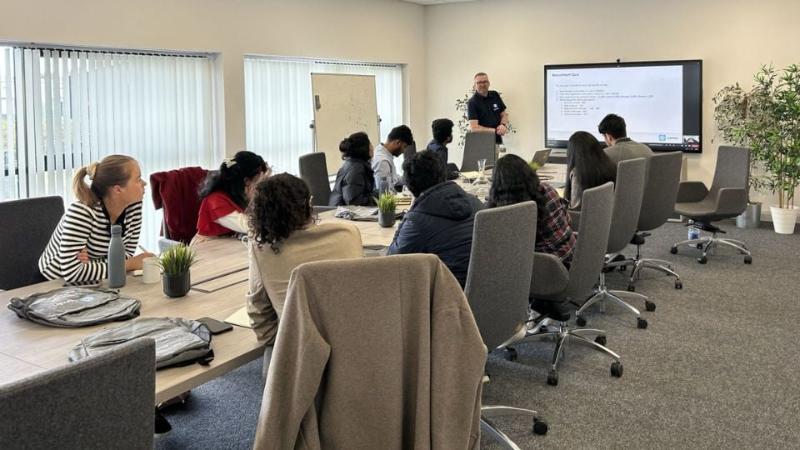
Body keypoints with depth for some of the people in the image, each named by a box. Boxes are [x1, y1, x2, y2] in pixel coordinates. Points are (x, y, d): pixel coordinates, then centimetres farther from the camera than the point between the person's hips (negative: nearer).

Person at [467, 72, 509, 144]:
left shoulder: (495, 95, 10)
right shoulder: (472, 102, -8)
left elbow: (504, 114, 16)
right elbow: (474, 128, -15)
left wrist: (503, 125, -6)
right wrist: (495, 131, -16)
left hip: (497, 140, 5)